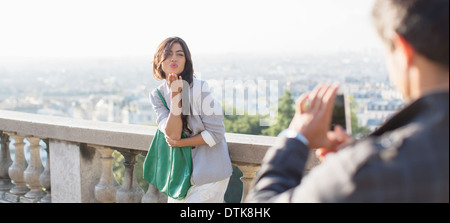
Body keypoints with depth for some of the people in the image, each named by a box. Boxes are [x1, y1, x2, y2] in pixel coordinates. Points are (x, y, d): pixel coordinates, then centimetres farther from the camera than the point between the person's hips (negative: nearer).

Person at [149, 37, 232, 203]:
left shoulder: (200, 88, -16)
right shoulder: (157, 95, -2)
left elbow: (215, 134, -16)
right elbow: (173, 134, -16)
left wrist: (180, 143, -12)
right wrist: (175, 95, -21)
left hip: (209, 171, -5)